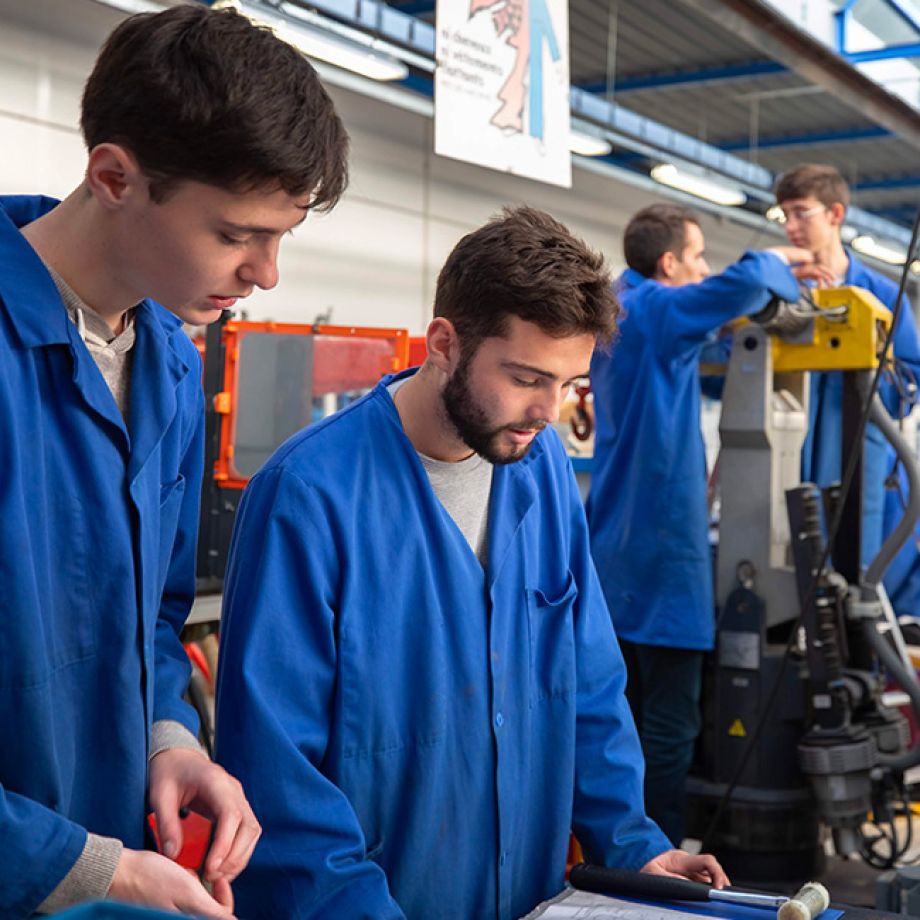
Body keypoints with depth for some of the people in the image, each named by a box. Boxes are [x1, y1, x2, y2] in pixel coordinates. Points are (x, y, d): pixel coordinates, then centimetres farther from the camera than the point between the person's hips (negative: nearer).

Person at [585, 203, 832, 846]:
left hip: (616, 548, 10)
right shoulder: (659, 311, -12)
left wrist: (774, 279, 18)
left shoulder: (617, 313, 16)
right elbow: (742, 284, -29)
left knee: (629, 714, 15)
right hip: (662, 545, -10)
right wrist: (777, 263, -5)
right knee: (670, 724, -5)